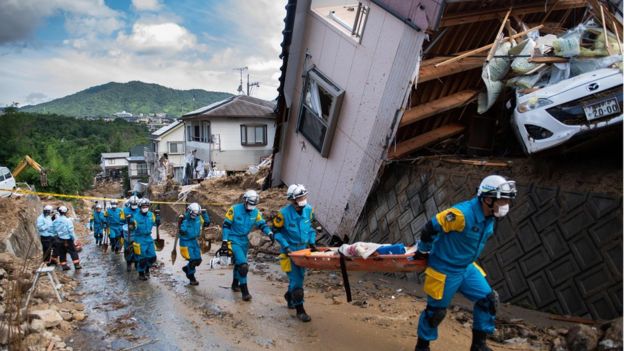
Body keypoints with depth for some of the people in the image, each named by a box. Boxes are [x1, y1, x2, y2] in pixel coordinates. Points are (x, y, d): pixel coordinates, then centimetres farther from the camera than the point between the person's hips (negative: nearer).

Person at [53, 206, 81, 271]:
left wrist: (57, 235, 19)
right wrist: (74, 238, -6)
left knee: (62, 253, 13)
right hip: (67, 239, -5)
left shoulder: (55, 221, 0)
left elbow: (54, 230, 6)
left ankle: (64, 265, 17)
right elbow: (71, 231, -15)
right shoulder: (67, 220, -16)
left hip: (59, 240, 5)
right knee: (73, 252, 3)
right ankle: (77, 265, 3)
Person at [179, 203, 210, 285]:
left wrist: (205, 213, 0)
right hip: (185, 242, -6)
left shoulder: (198, 218, 0)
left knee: (198, 260, 5)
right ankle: (192, 278, 11)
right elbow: (182, 231, -27)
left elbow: (207, 223, 8)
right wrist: (184, 221, -35)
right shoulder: (184, 218, -18)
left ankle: (186, 268, 34)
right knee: (193, 260, -10)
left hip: (194, 241, 6)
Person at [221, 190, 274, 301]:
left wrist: (270, 233, -24)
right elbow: (226, 225, -11)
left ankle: (235, 284, 43)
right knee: (243, 265, -17)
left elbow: (262, 224, -4)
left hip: (244, 241, 6)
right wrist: (225, 241, -14)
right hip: (233, 241, -6)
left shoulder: (255, 212, -3)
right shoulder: (234, 209, -15)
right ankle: (244, 291, -11)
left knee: (239, 263, 21)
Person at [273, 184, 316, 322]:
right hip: (290, 250, -5)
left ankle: (289, 296, 44)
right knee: (296, 279, -7)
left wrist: (312, 241, 1)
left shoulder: (308, 209, -5)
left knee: (300, 276, 16)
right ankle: (300, 309, 4)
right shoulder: (284, 213, -20)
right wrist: (285, 246, -17)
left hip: (303, 248, 5)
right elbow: (276, 231, -10)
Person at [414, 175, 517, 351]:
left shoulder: (489, 218, -2)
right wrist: (423, 251, -9)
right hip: (444, 270, -8)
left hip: (466, 268, 8)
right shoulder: (462, 214, -31)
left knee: (489, 300, 7)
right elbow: (430, 228, -25)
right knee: (436, 311, 5)